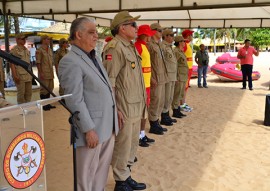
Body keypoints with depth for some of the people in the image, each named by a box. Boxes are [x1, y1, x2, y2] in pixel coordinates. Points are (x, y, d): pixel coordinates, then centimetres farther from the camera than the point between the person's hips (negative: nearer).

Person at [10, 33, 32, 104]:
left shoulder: (26, 50, 16)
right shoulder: (14, 50, -6)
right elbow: (12, 64, -11)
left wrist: (31, 74, 18)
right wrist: (15, 75, -19)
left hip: (28, 75, 7)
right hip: (20, 76, -7)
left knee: (29, 93, 10)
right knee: (21, 93, -4)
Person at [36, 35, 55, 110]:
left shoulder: (50, 50, 16)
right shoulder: (39, 50, -9)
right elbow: (38, 63, -13)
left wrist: (52, 72, 16)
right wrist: (41, 73, -18)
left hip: (50, 73, 8)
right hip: (44, 74, -8)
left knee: (50, 88, 12)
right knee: (44, 89, -2)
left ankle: (47, 104, 22)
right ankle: (43, 105, 7)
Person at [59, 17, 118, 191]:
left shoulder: (94, 56, 13)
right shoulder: (70, 62, -15)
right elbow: (75, 101, -19)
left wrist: (115, 114, 15)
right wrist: (89, 129, -19)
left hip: (108, 127, 8)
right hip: (93, 129, -8)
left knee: (102, 169, 20)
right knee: (86, 173, 8)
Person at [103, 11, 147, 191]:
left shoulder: (131, 47, 14)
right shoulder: (115, 48, -15)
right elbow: (109, 80, -20)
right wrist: (115, 109, -21)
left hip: (136, 107, 9)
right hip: (124, 108, -9)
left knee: (133, 143, 18)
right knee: (123, 146, 3)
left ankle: (127, 176, 34)